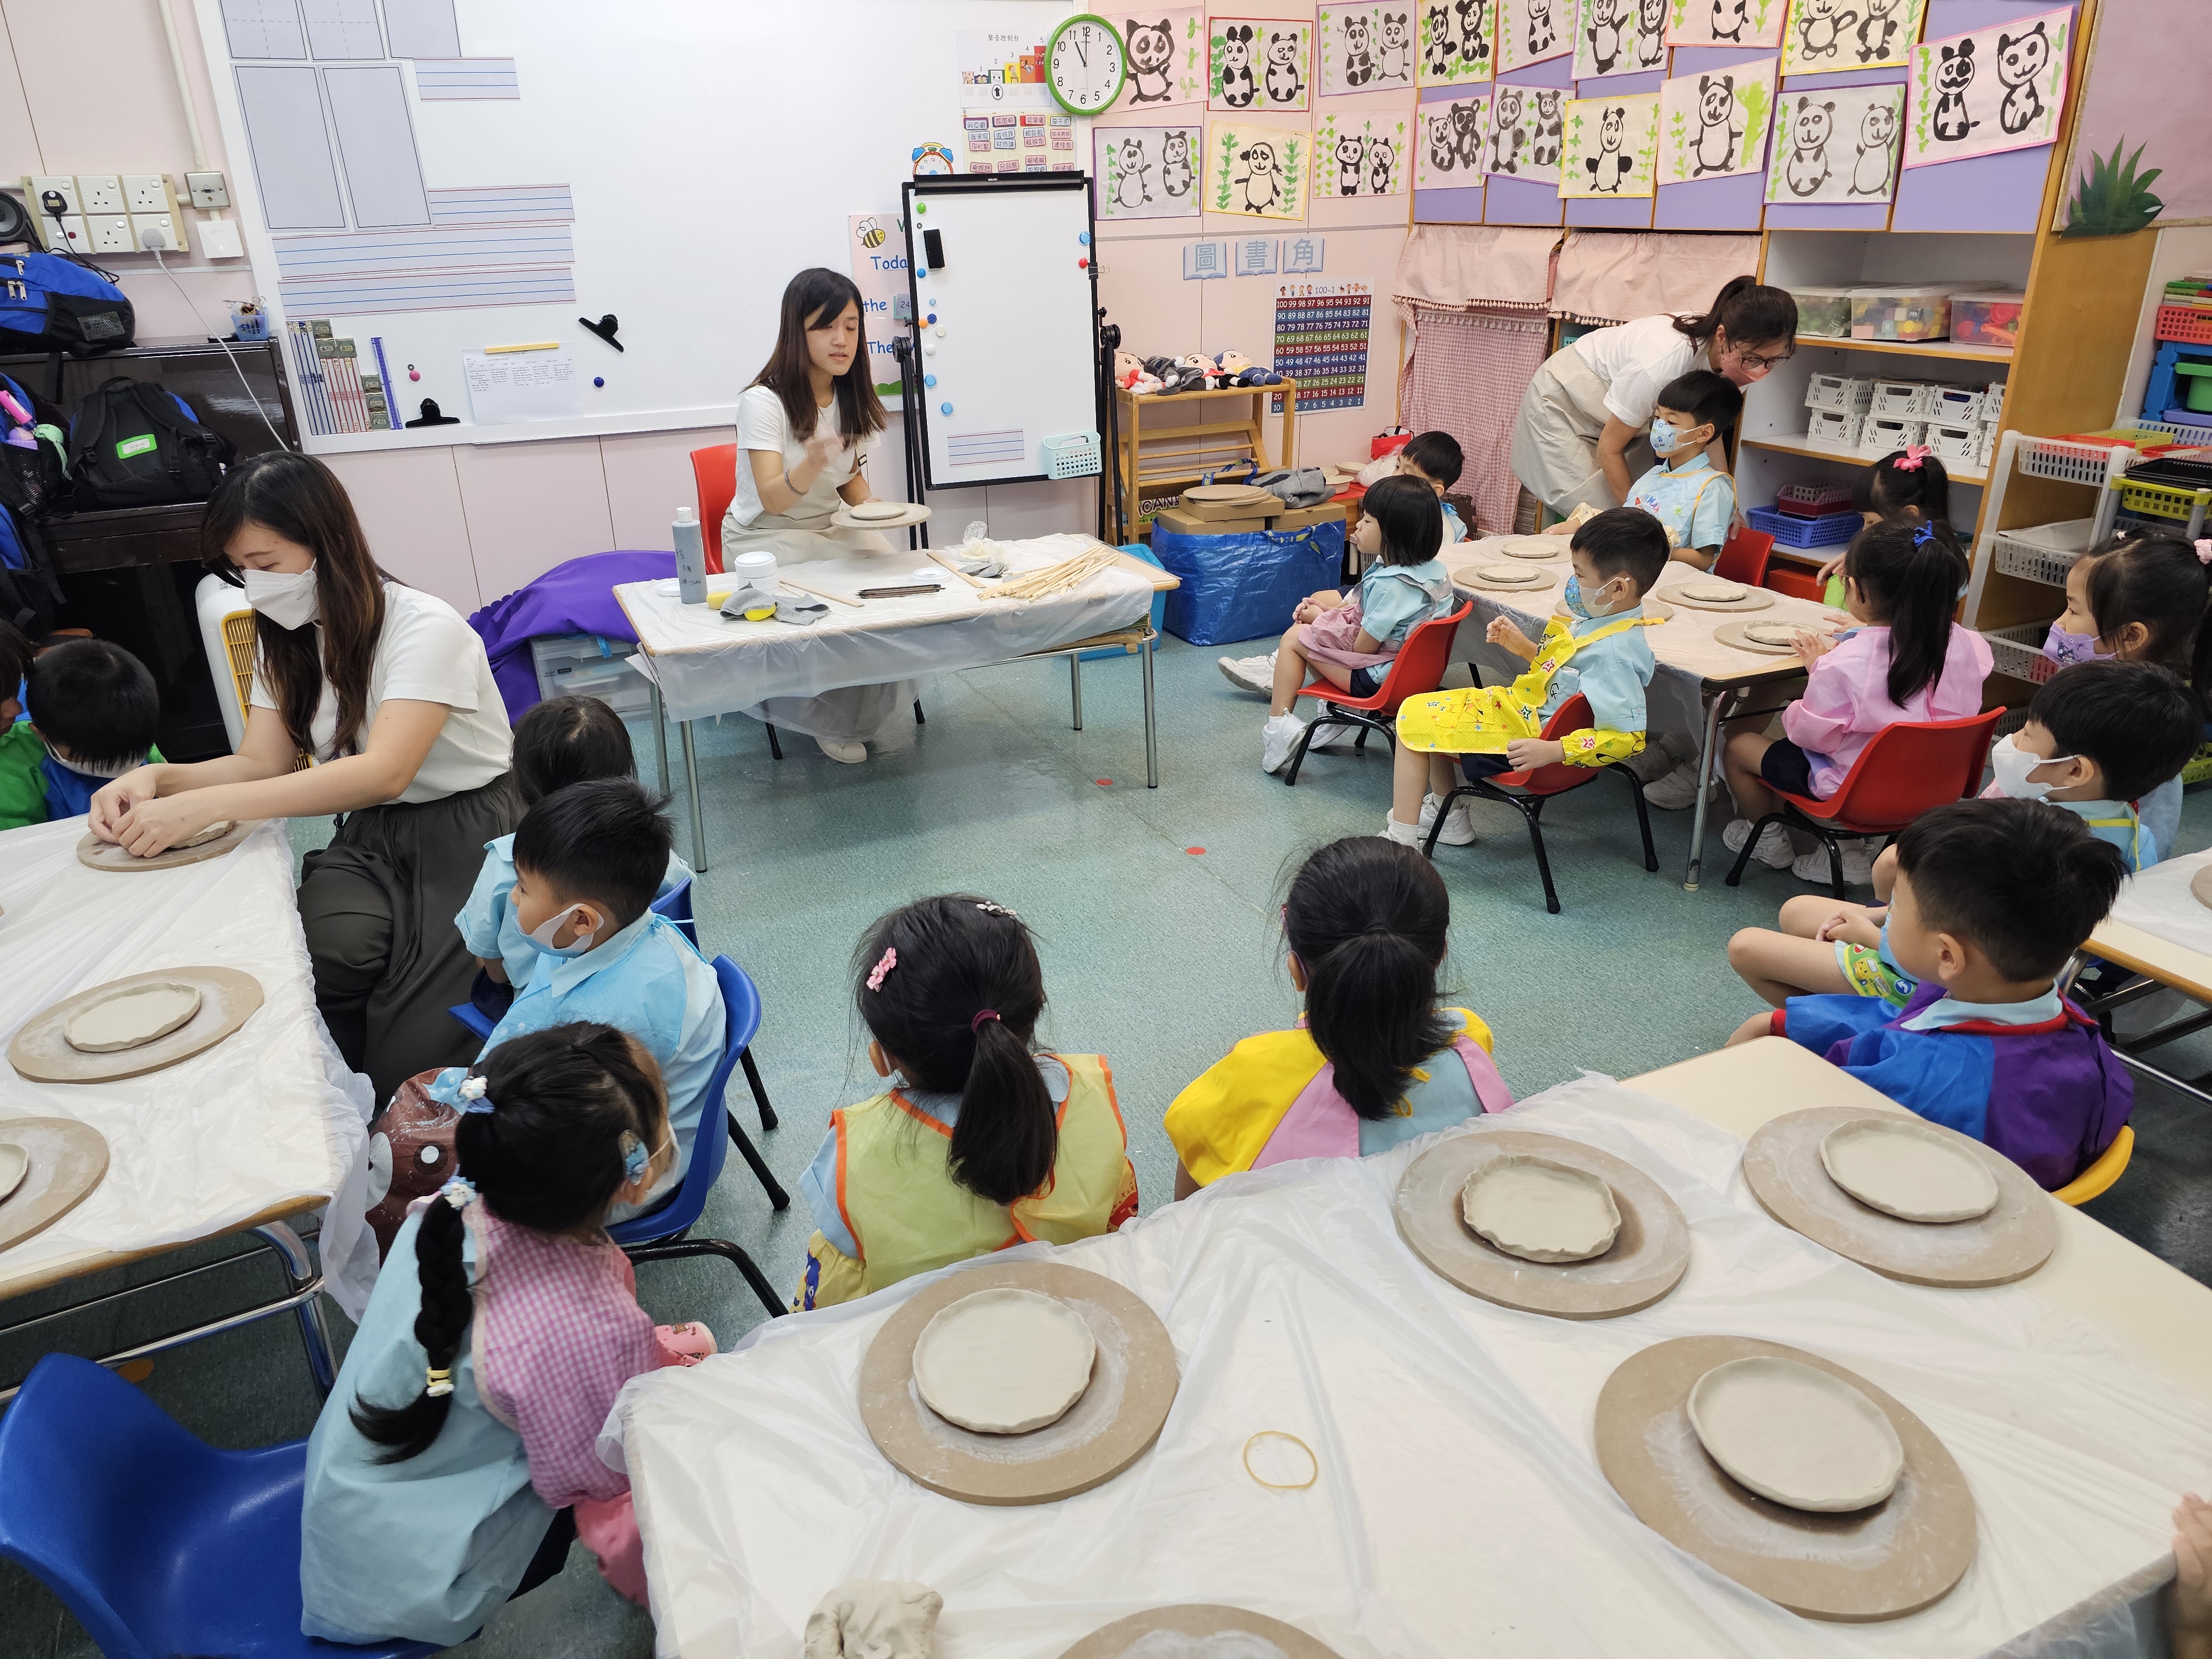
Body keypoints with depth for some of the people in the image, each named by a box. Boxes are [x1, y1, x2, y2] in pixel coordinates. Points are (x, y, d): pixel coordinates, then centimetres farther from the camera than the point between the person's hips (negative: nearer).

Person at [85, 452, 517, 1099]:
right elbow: (262, 763, 4)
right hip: (370, 837, 6)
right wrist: (158, 779, -17)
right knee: (323, 959, -25)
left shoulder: (423, 627, -18)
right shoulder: (286, 638, 8)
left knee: (410, 1052, -21)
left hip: (468, 833, -6)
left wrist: (204, 807, -32)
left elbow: (383, 772, -29)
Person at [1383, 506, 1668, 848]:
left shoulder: (1614, 653, -29)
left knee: (1415, 719, -7)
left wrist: (1553, 751, -33)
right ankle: (1448, 817, 28)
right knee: (1423, 711, 18)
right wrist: (1521, 646, 8)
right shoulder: (1599, 620, 0)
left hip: (1526, 736, -10)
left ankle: (1400, 840, 1)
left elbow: (1626, 737, -30)